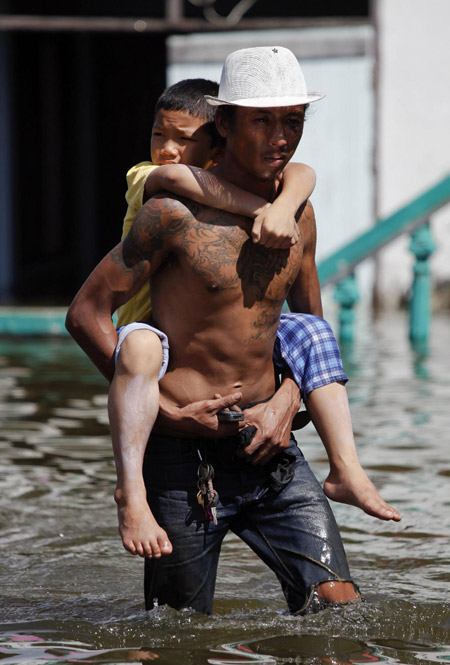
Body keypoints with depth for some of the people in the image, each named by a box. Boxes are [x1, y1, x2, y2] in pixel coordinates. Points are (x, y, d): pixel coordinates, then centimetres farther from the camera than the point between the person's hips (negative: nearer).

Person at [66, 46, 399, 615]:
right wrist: (169, 413, -13)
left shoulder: (298, 215, 7)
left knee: (337, 603, -8)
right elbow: (85, 313, -10)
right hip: (185, 454, -5)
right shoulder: (176, 213, -12)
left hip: (269, 449, 5)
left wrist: (285, 404, 1)